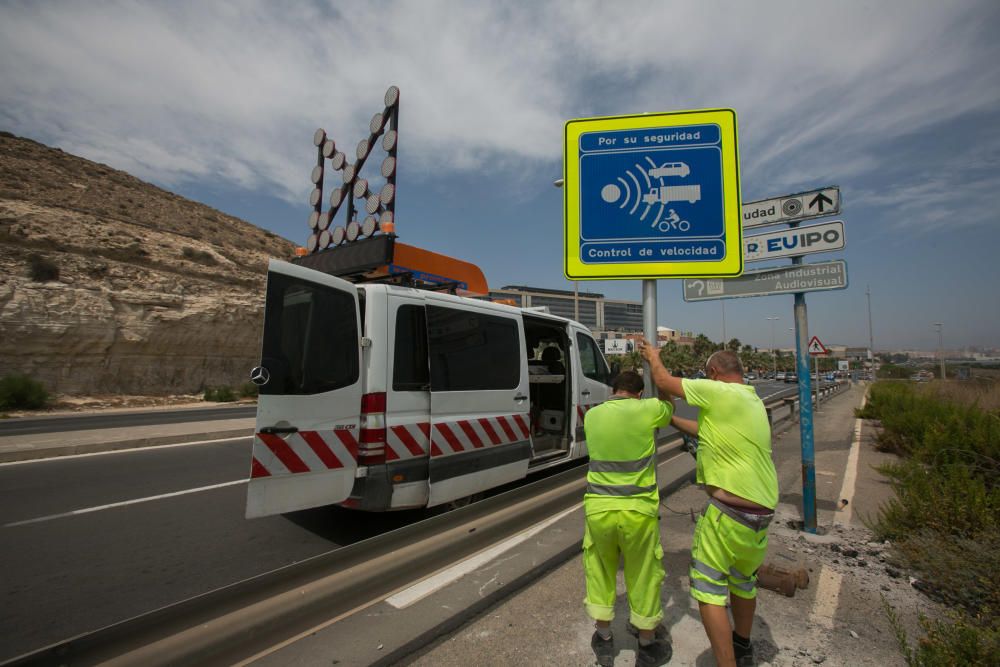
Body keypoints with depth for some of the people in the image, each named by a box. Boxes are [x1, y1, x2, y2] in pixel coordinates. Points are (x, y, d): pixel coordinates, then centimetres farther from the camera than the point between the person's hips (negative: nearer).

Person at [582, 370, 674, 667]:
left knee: (599, 570, 24)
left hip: (598, 508, 2)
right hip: (638, 510, -2)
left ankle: (604, 640, 38)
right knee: (644, 576, 20)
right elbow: (669, 405, 15)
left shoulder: (591, 415, -1)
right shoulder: (648, 409, -9)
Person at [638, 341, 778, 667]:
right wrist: (670, 419, 28)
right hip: (763, 510, 9)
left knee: (708, 589, 3)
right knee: (744, 579, 27)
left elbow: (664, 382, -6)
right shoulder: (753, 401, 12)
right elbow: (706, 430, 21)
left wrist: (653, 356, 13)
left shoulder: (719, 392, -15)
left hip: (729, 510, -9)